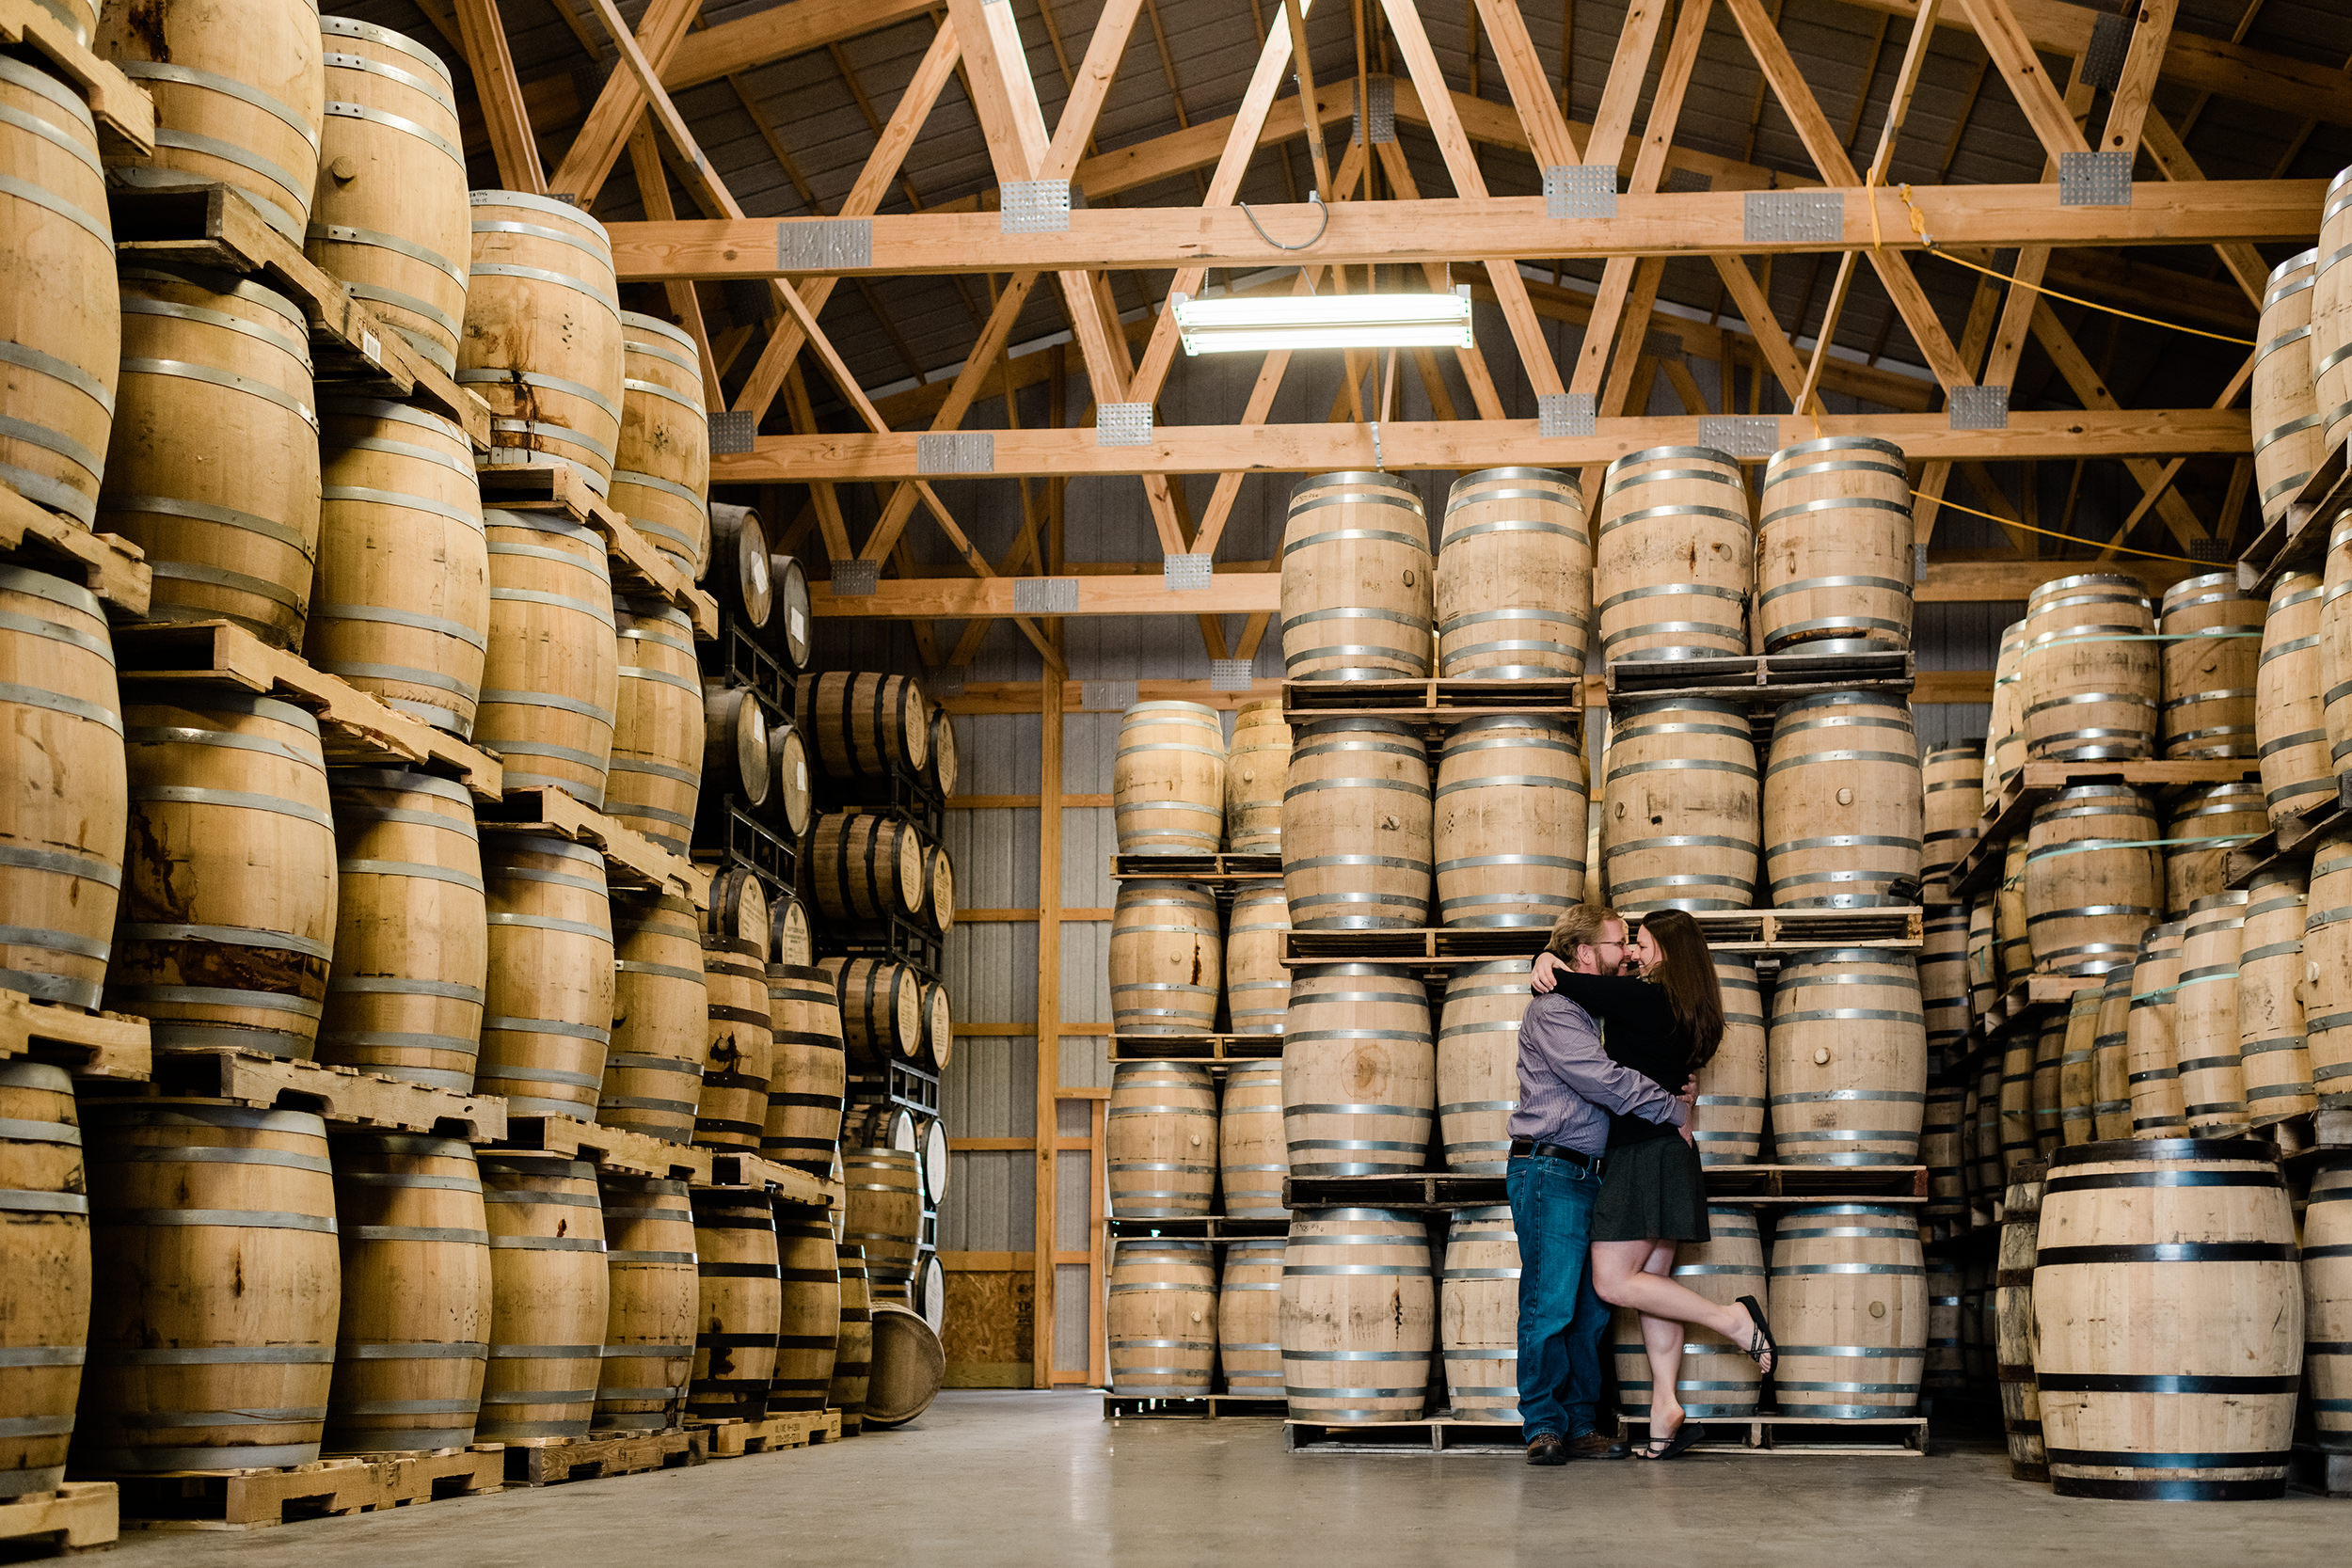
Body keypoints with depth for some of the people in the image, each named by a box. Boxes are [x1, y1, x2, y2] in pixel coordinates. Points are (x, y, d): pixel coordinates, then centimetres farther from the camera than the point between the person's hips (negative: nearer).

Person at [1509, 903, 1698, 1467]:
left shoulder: (1590, 1013, 21)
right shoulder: (1552, 1012, -9)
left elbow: (1608, 1084, 25)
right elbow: (1607, 1083, -17)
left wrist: (1669, 1095, 8)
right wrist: (1675, 1109, -8)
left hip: (1586, 1175, 9)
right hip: (1549, 1171, -9)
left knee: (1590, 1309, 8)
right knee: (1550, 1303, -8)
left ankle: (1578, 1425, 13)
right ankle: (1544, 1426, -2)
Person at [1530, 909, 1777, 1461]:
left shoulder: (1642, 997, -14)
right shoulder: (1686, 1011, 13)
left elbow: (1563, 984, -15)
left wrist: (1547, 966, 6)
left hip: (1642, 1150, -9)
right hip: (1670, 1151, 9)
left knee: (1613, 1283, -6)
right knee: (1652, 1279, 9)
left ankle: (1733, 1320, -8)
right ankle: (1666, 1408, 6)